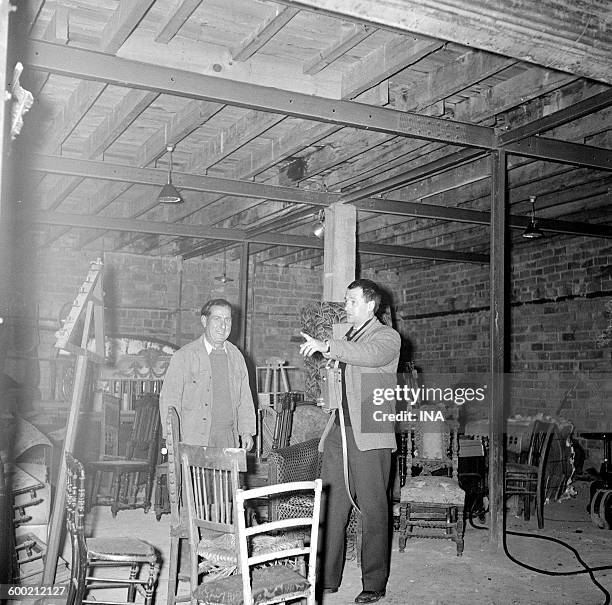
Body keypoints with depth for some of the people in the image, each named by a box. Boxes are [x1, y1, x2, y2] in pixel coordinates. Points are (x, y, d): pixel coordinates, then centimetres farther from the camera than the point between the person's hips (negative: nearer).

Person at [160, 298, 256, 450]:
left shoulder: (236, 356, 12)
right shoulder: (183, 356, -3)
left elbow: (245, 397, 18)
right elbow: (169, 400, -5)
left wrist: (247, 431, 10)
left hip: (229, 439, 4)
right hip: (194, 441, -4)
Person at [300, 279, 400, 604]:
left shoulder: (387, 337, -1)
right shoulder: (345, 339, 20)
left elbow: (371, 355, -26)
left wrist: (327, 346, -31)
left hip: (369, 435, -6)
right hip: (338, 432, 6)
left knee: (373, 510, 0)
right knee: (330, 506, 4)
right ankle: (327, 578, 13)